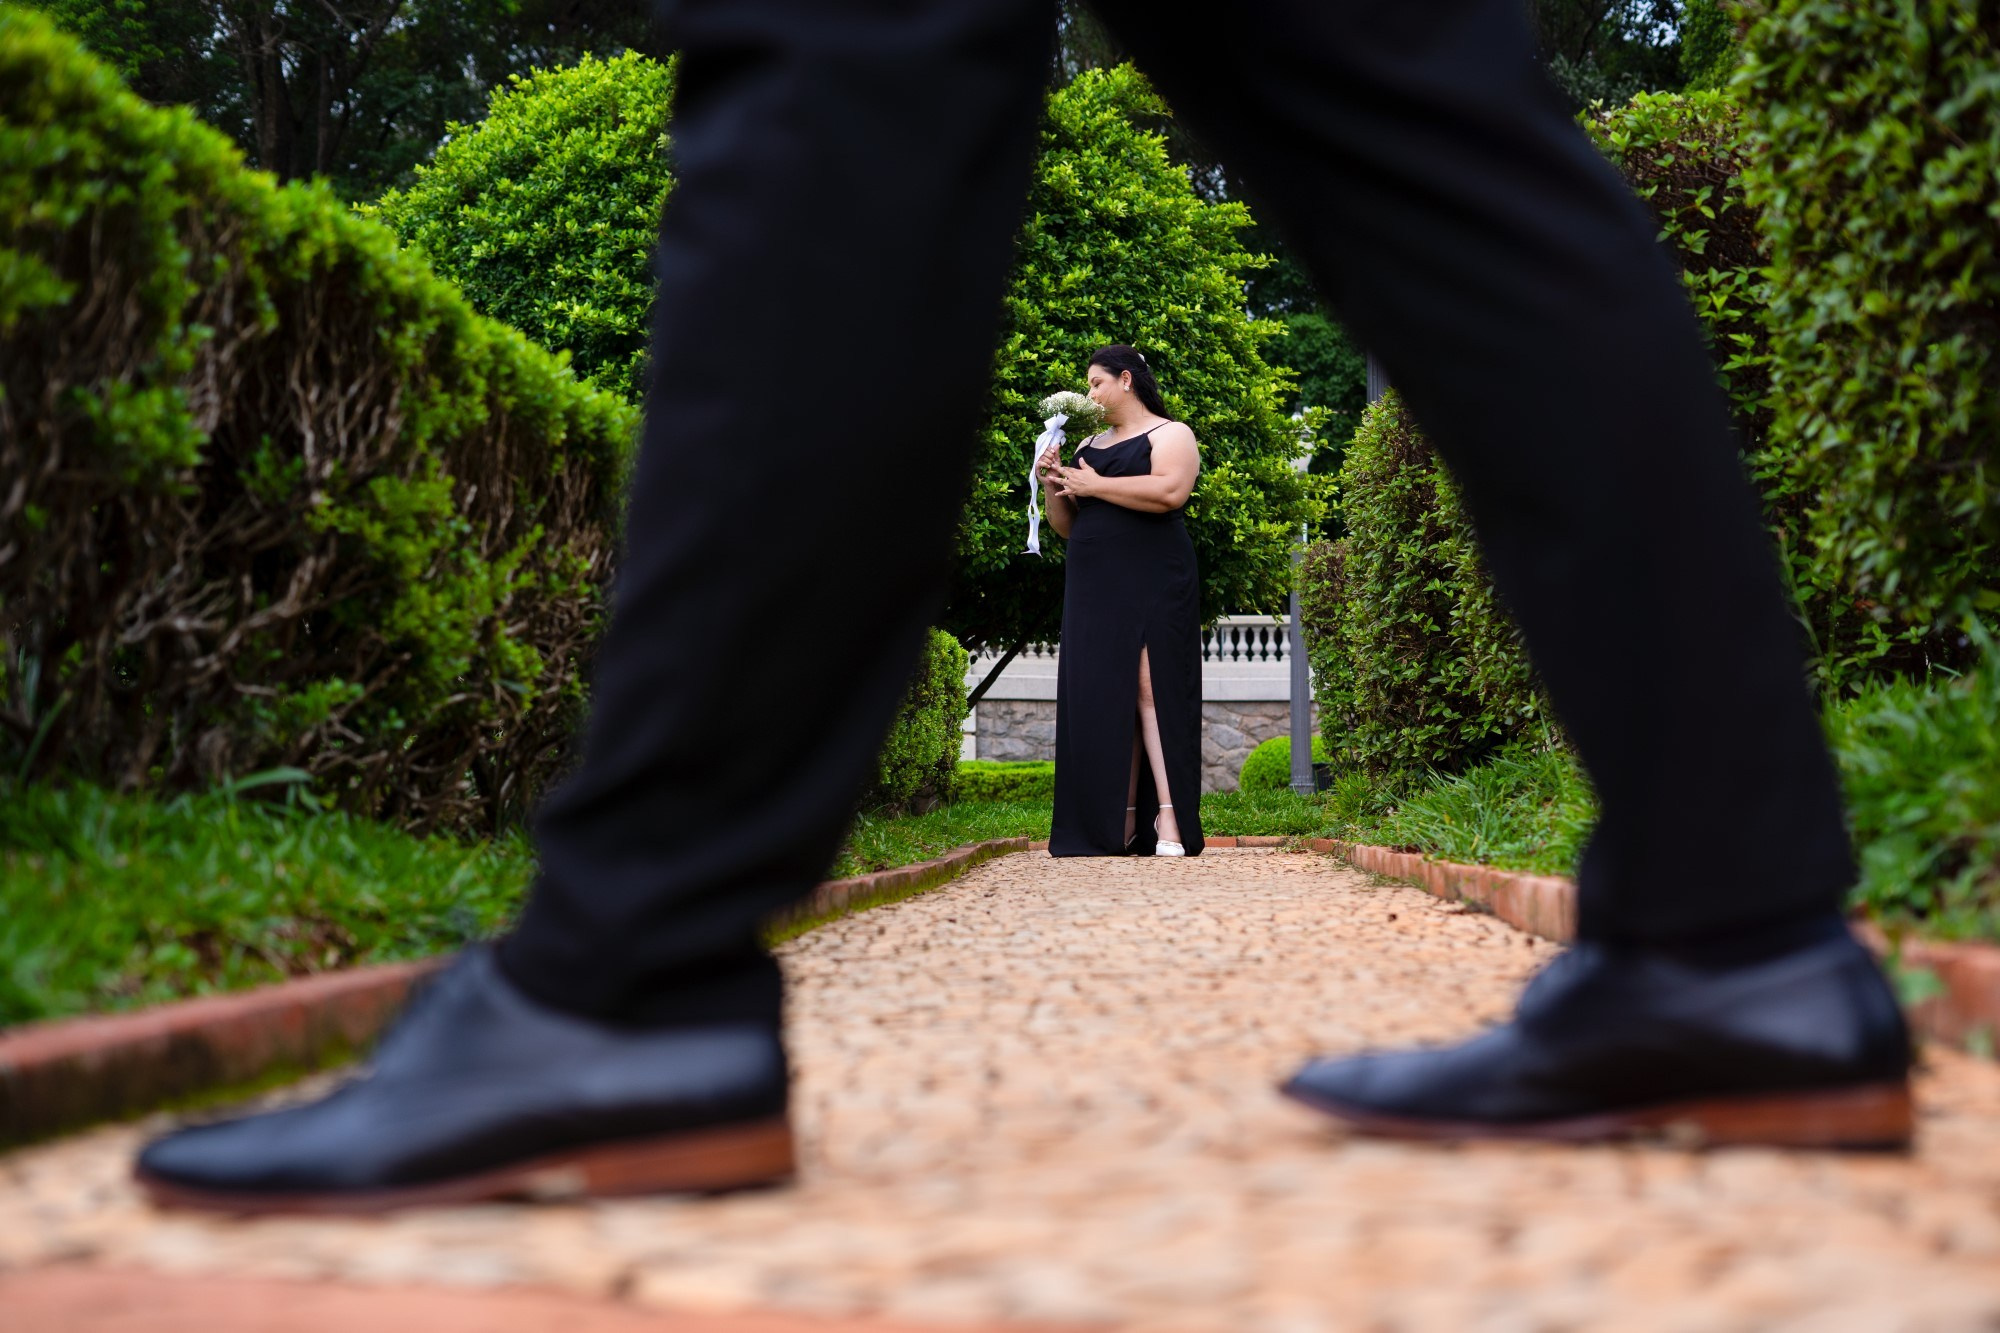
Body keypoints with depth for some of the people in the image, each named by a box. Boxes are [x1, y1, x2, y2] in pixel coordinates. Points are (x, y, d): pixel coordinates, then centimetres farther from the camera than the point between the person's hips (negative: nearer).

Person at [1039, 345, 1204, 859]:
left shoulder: (1169, 434, 5)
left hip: (1152, 583, -6)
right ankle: (1121, 825, -3)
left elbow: (1169, 491, -16)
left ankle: (1170, 817, -18)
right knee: (1101, 698, -3)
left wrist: (1095, 486, -10)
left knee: (1153, 689, -15)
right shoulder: (1088, 446, 24)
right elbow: (1067, 527, 25)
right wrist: (1053, 485, 6)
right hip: (1095, 587, 6)